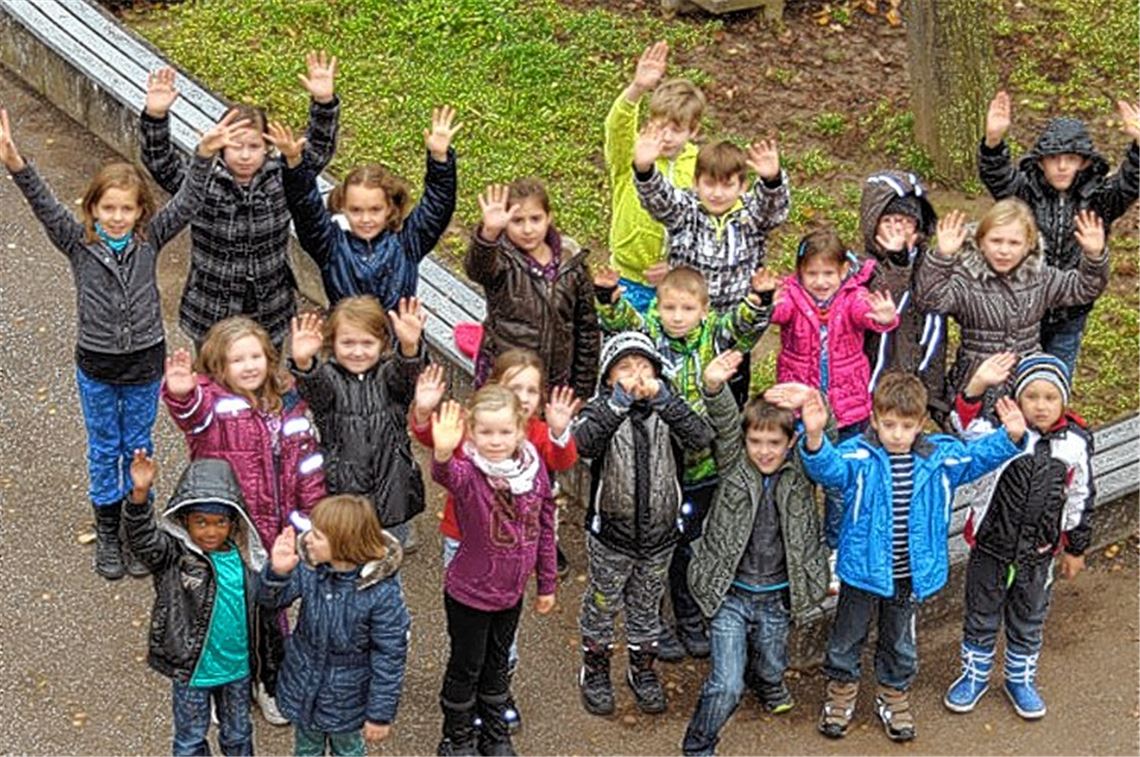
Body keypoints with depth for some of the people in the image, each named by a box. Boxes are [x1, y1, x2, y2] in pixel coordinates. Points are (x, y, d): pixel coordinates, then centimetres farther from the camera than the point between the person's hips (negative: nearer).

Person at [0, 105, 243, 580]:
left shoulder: (150, 239, -10)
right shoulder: (78, 243, -12)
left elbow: (187, 202, -19)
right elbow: (44, 206, -26)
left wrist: (205, 154, -34)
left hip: (145, 361, 0)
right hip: (96, 363, 0)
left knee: (138, 446, 15)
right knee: (103, 448, 15)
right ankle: (107, 531, 30)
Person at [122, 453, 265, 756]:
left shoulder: (243, 558, -7)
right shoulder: (174, 555, -19)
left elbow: (259, 606, 6)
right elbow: (143, 537, -38)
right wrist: (140, 494, -56)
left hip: (238, 666, 3)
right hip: (191, 668, -3)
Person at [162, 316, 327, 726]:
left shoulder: (287, 402, 1)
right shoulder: (213, 401, -14)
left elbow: (307, 461, 6)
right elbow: (195, 409, -40)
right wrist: (181, 394, -64)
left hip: (273, 530, 4)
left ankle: (270, 683, 41)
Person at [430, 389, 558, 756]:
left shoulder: (535, 468, -9)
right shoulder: (469, 472, -24)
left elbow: (545, 529, 2)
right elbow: (447, 476, -50)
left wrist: (547, 584, 9)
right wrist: (443, 453, -74)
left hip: (511, 591, 4)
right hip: (469, 592, -4)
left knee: (498, 663, 23)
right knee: (465, 667, 13)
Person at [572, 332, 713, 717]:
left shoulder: (666, 408, -7)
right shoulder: (601, 409, -13)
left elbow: (702, 438, -26)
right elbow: (583, 442, -35)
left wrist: (662, 398, -35)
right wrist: (620, 400, -42)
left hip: (659, 535, 2)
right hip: (610, 534, -2)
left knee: (647, 606, 21)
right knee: (602, 606, 17)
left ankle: (643, 671, 42)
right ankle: (594, 671, 39)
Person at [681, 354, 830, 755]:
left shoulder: (801, 468, -5)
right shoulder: (733, 464, -9)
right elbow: (724, 424, -26)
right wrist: (714, 387, -47)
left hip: (777, 597, 3)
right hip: (730, 592, -2)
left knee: (771, 665, 24)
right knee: (726, 684, -9)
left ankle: (769, 683, 61)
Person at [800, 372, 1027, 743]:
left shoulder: (939, 456, -6)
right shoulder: (859, 455, -19)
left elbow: (978, 456, -1)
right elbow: (828, 466, -36)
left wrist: (1010, 437, -20)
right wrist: (814, 438, -57)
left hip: (911, 574, 3)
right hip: (863, 569, -3)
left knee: (899, 641, 22)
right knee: (848, 636, 17)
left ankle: (894, 696, 45)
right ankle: (841, 692, 40)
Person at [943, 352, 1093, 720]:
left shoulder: (1076, 443, -9)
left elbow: (1081, 499, 2)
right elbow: (968, 426, -34)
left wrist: (1075, 549, 9)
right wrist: (977, 387, -50)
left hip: (1039, 552, 2)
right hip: (991, 546, -2)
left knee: (1028, 619, 20)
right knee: (981, 614, 16)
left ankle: (1021, 679, 42)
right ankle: (974, 674, 38)